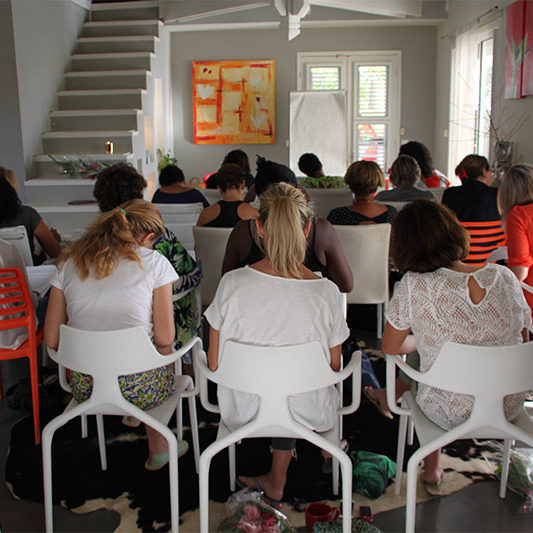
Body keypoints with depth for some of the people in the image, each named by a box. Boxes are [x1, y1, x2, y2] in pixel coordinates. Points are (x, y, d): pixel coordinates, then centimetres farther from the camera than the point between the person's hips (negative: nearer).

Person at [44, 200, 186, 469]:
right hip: (139, 388, -4)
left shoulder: (69, 262, 3)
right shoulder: (154, 262, -8)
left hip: (84, 388, 4)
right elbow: (164, 338, -10)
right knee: (168, 353, 28)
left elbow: (51, 339, 2)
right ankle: (158, 446, 36)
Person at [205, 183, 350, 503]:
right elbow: (334, 368, -5)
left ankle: (276, 481, 40)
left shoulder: (232, 283, -20)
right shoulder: (326, 292, -20)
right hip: (308, 413, 0)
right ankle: (276, 479, 43)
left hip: (243, 411, 1)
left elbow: (214, 363, -9)